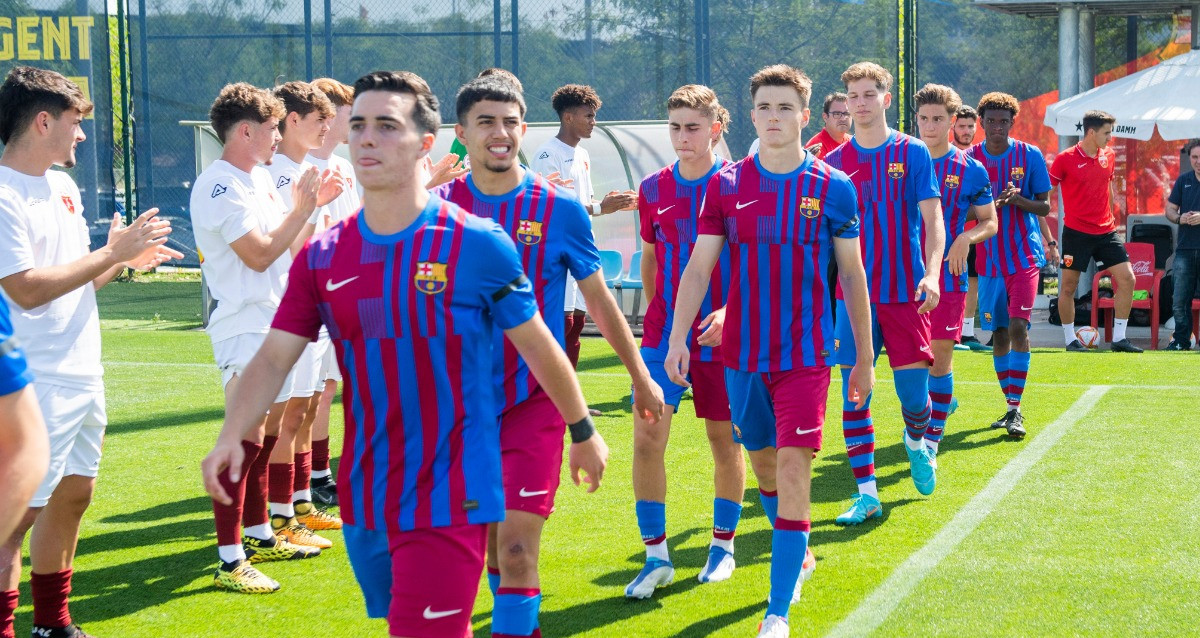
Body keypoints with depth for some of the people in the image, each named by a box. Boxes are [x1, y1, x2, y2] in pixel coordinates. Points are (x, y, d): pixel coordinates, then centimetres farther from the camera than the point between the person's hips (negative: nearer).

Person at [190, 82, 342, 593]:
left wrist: (313, 205, 8)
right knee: (245, 439, -13)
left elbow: (291, 248, 19)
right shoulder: (219, 186, -14)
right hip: (244, 326, -10)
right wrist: (303, 209, -10)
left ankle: (259, 536, 28)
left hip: (274, 321, 10)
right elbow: (259, 254, -19)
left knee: (266, 435, 16)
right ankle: (229, 561, -12)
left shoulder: (261, 178, 15)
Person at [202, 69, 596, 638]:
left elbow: (539, 349, 1)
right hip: (363, 500, 5)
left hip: (447, 500, -5)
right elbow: (274, 359, 0)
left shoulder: (478, 245, -10)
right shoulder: (321, 258, 3)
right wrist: (232, 436, -16)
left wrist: (583, 432, 10)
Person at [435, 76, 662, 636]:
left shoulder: (559, 210, -4)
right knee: (489, 539, 14)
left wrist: (642, 378, 13)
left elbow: (601, 302, 6)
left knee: (517, 546, -12)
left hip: (533, 400, -3)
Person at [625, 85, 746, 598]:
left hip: (721, 335, -2)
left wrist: (730, 310, -20)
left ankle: (723, 545, 27)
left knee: (725, 442, 8)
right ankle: (656, 555, 1)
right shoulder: (653, 190, 5)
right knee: (646, 437, -8)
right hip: (664, 334, 3)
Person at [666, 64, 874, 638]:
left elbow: (852, 276, 4)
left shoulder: (833, 189, -2)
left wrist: (864, 359, 6)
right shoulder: (726, 186, 2)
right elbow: (698, 268, 2)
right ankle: (798, 555, 43)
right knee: (763, 465, 16)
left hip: (806, 354, -3)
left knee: (793, 470, -11)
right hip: (742, 353, 3)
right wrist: (678, 338, -9)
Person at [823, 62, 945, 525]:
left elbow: (932, 220, -3)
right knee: (853, 394, -3)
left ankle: (916, 442, 33)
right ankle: (866, 495, 4)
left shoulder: (913, 153, 1)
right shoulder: (834, 162, 7)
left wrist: (932, 273, -18)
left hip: (905, 291, -2)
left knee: (913, 391, -2)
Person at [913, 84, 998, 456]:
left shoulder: (970, 170, 1)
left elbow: (990, 222, 7)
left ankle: (933, 435, 7)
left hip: (948, 275, -2)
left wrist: (967, 237, -13)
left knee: (941, 353, -2)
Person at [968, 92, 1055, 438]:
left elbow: (1044, 205, 1)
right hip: (989, 260, 3)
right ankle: (1010, 406, 20)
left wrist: (1016, 199, -18)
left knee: (1018, 327, -14)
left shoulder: (1030, 156, -1)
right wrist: (991, 205, -17)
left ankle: (1015, 409, -12)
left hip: (1025, 256, -2)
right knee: (998, 332, 7)